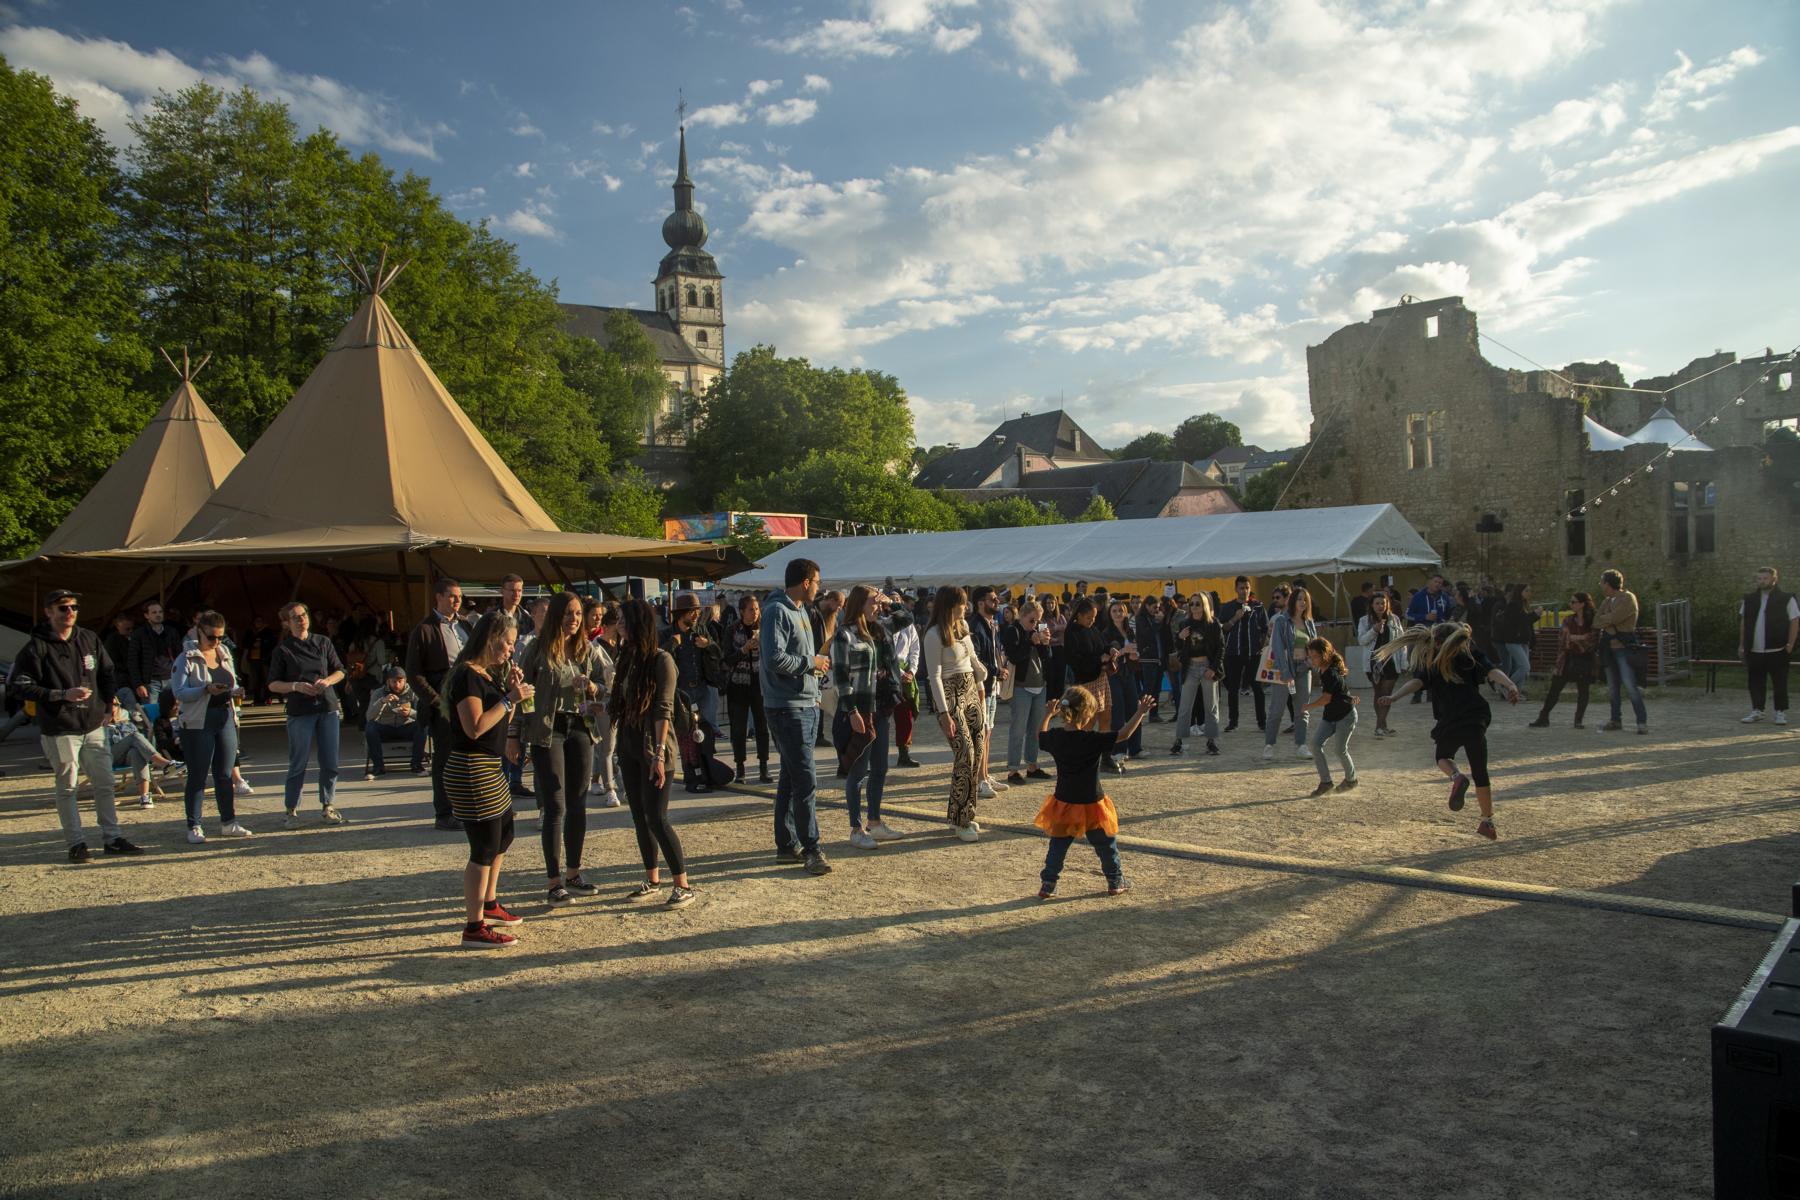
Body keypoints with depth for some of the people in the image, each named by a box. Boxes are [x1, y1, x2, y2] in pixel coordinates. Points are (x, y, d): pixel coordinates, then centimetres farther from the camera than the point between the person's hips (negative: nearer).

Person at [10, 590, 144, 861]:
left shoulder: (90, 639, 7)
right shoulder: (37, 647, -9)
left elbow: (109, 673, 17)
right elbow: (18, 686, -12)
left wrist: (107, 707, 10)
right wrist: (63, 695, -18)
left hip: (94, 727, 5)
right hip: (60, 731, -5)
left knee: (105, 784, 9)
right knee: (67, 788, 4)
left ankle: (113, 838, 18)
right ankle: (76, 843, 13)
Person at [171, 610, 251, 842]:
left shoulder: (225, 654, 11)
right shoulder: (187, 659, -6)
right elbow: (179, 692, -14)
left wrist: (236, 691, -3)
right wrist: (206, 690, -26)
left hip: (226, 720, 5)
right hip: (197, 724, -5)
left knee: (225, 775, 9)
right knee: (197, 777, 1)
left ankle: (228, 823, 17)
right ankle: (194, 827, 8)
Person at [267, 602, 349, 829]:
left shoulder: (323, 642, 9)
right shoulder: (283, 648, 1)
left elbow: (339, 671, 14)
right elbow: (273, 684, 1)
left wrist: (327, 680, -7)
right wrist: (296, 686, -15)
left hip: (328, 708, 3)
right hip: (300, 711, -3)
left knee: (330, 763, 5)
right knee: (298, 765, 0)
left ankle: (327, 807, 16)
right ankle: (292, 811, 10)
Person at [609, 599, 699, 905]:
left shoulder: (661, 659, -12)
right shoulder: (627, 659, 10)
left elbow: (663, 710, -17)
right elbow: (618, 702, 14)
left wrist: (659, 754, -20)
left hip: (654, 749, -7)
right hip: (629, 747, 8)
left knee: (656, 818, -9)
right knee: (640, 816, 11)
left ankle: (684, 885, 0)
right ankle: (652, 880, 22)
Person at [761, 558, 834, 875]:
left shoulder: (800, 611, 17)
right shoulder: (777, 611, -14)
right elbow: (775, 659, -22)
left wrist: (819, 661, 7)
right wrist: (811, 662, -13)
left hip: (807, 706, 10)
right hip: (787, 708, -10)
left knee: (791, 778, 14)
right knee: (805, 781, -8)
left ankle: (787, 845, 21)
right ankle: (811, 849, -2)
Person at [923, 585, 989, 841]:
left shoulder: (963, 625, 9)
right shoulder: (934, 635, -14)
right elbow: (934, 676, -16)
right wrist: (944, 713, -20)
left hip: (971, 690, 8)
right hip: (951, 694, -8)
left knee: (976, 753, 5)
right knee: (965, 754, -13)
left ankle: (966, 814, 16)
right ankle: (961, 822, -5)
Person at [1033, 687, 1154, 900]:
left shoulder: (1055, 737, -7)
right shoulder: (1093, 740, -21)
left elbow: (1040, 737, 15)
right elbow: (1124, 735, -19)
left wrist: (1048, 716, 29)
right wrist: (1140, 713, -13)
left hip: (1063, 803, 4)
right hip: (1091, 804, -3)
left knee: (1058, 845, 13)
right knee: (1106, 845, 16)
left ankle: (1048, 885, 12)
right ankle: (1115, 882, 27)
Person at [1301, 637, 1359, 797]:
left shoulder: (1331, 673, -25)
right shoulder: (1322, 670, 4)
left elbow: (1326, 699, -25)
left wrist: (1306, 706, -17)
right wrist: (1349, 697, 12)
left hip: (1345, 715, -8)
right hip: (1330, 715, 8)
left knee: (1340, 749, -1)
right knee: (1316, 743, -6)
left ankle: (1351, 780, 25)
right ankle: (1325, 782, -1)